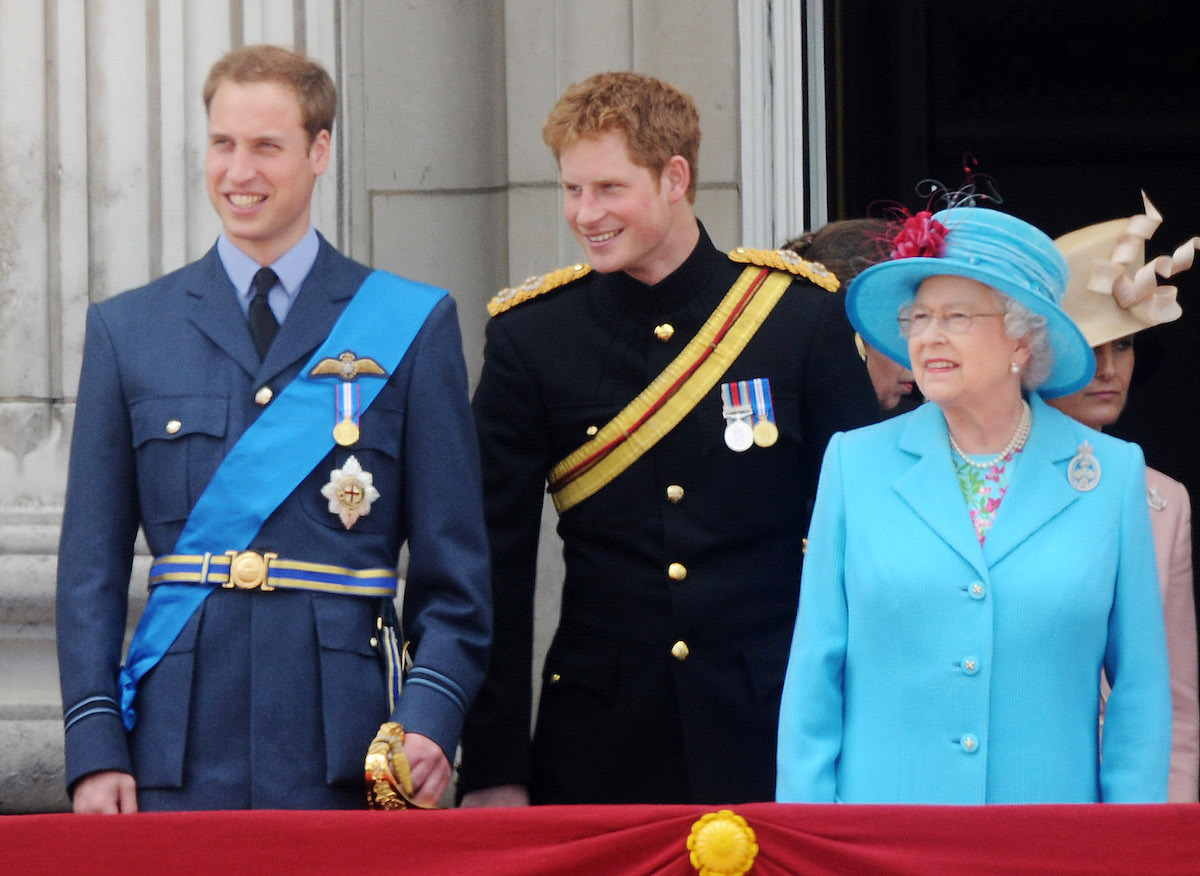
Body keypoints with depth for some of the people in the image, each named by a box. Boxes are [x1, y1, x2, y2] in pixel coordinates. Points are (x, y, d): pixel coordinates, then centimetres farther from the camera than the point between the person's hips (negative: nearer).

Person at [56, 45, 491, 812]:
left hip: (345, 756, -1)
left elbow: (454, 561, 4)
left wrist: (433, 717, -10)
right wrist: (95, 747, -1)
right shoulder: (126, 331, 11)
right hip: (177, 759, 1)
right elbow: (93, 561, 9)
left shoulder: (412, 326, 7)